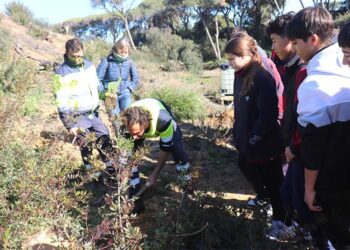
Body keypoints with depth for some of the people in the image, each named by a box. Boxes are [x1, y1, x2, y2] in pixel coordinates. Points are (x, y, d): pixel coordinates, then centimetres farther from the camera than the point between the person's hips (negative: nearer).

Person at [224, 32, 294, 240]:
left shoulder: (263, 77, -23)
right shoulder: (241, 74, 2)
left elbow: (268, 115, -25)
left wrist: (253, 138, -16)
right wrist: (239, 133, 8)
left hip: (265, 143, -8)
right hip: (246, 141, 8)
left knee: (273, 181, 8)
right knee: (250, 169, 25)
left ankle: (279, 221, 25)